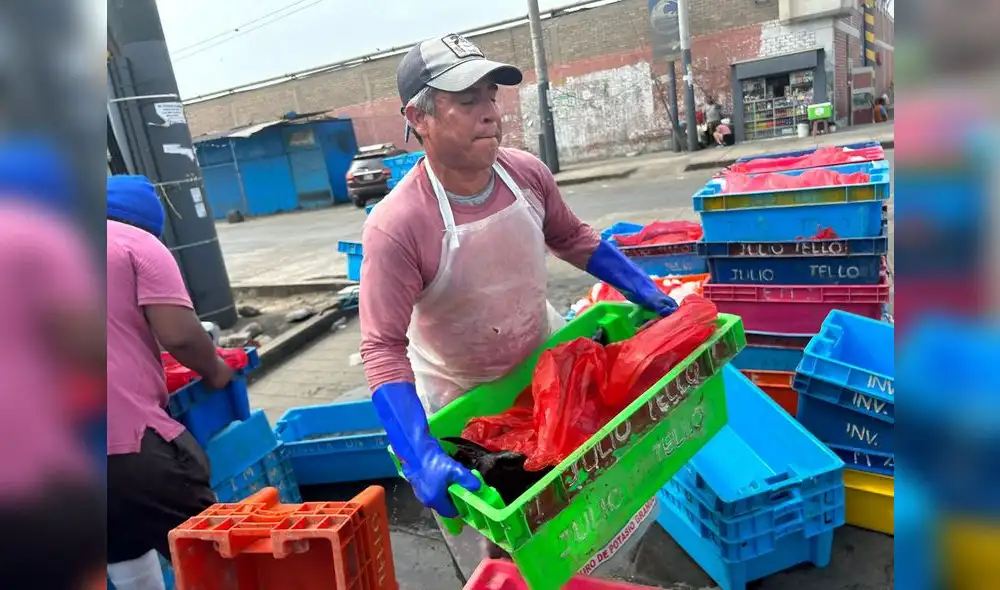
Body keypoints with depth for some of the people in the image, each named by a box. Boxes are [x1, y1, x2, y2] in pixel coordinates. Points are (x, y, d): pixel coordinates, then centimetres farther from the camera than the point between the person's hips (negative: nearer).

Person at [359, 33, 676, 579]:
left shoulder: (527, 173, -16)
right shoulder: (396, 226, -32)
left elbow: (571, 239, 2)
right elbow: (383, 348, -32)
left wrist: (643, 290, -2)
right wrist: (419, 454, -41)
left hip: (546, 360, 5)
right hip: (462, 396, -4)